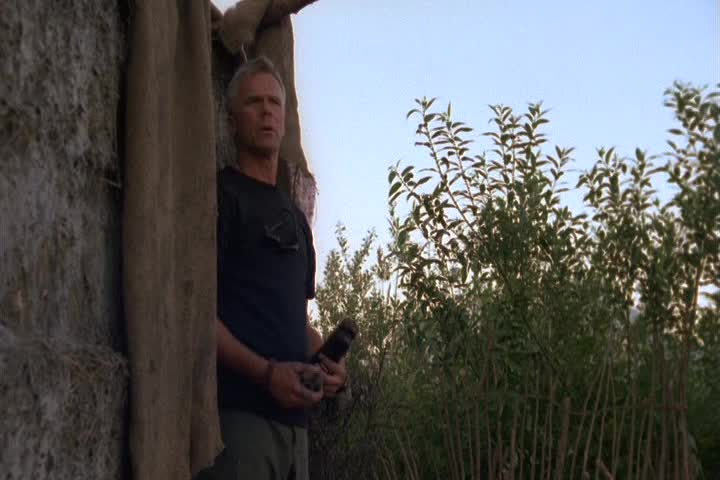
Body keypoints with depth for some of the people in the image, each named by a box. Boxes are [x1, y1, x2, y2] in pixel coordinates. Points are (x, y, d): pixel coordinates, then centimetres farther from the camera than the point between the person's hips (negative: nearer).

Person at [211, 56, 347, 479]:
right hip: (239, 408, -7)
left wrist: (326, 361, 7)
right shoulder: (222, 195, -1)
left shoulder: (295, 216, 23)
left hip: (293, 412, 8)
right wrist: (265, 372, -19)